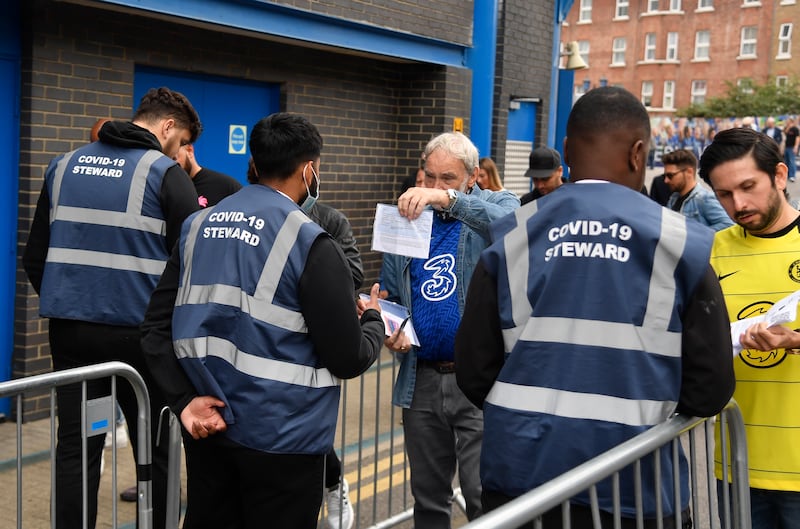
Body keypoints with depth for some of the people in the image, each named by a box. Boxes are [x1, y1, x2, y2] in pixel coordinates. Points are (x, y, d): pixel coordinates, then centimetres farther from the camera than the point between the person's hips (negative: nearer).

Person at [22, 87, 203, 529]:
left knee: (75, 446, 10)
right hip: (138, 333, -5)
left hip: (70, 328, 5)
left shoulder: (64, 166, 11)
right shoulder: (165, 172, -6)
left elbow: (35, 256, 12)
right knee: (155, 450, 7)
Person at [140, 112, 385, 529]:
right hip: (280, 435, -6)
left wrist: (185, 400, -4)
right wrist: (372, 319, 8)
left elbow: (156, 327, 2)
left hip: (207, 425, 6)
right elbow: (349, 360, -12)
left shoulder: (198, 225, 5)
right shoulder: (309, 242, -14)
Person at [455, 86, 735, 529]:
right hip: (629, 487, -1)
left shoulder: (511, 239, -3)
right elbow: (710, 390, -4)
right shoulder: (680, 244, -5)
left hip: (518, 474, 1)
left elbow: (473, 373, -3)